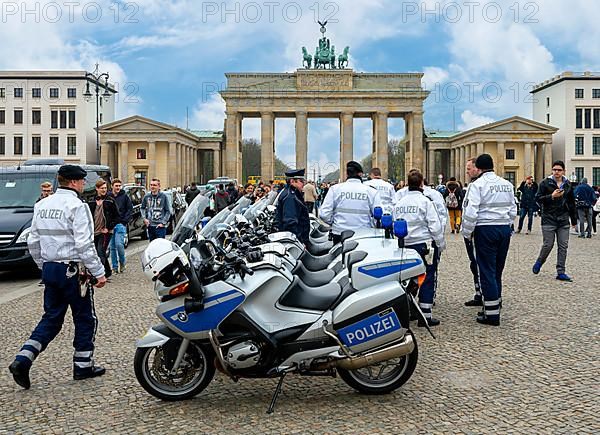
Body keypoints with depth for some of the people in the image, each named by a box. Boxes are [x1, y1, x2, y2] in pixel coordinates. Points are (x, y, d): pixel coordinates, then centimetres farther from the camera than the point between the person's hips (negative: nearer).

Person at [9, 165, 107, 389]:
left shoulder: (42, 205, 11)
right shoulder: (77, 206, -13)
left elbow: (33, 242, 14)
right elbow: (84, 244, -19)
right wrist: (99, 272, -14)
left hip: (49, 269, 7)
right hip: (72, 270, -7)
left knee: (51, 319, 15)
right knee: (85, 318, 8)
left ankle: (22, 360, 3)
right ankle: (83, 365, 16)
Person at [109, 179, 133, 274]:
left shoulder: (125, 196, 1)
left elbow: (130, 210, 2)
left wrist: (125, 220, -7)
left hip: (121, 224, -3)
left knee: (119, 244, -15)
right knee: (112, 247, 6)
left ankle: (122, 262, 8)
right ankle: (115, 267, 14)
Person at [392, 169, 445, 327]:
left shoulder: (399, 203, 8)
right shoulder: (425, 201, -9)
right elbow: (434, 225, -10)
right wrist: (441, 243, 0)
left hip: (405, 246, 6)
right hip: (425, 243, -6)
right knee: (427, 279, -1)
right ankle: (425, 315, -1)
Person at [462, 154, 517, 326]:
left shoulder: (477, 184, -9)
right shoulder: (507, 184, 10)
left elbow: (471, 211, -14)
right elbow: (513, 210, 13)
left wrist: (467, 232, -3)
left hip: (485, 228, -6)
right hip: (505, 228, 6)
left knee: (487, 271, -1)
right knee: (497, 270, 14)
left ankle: (492, 313, 0)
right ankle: (494, 305, 23)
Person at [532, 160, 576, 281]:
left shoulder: (568, 185, 11)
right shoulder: (545, 183, -2)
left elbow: (572, 203, 18)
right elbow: (538, 198, -7)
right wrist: (552, 196, -20)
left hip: (564, 221, 4)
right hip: (549, 219, -4)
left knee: (563, 246, 1)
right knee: (548, 245, -4)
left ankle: (561, 272, 5)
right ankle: (539, 262, 23)